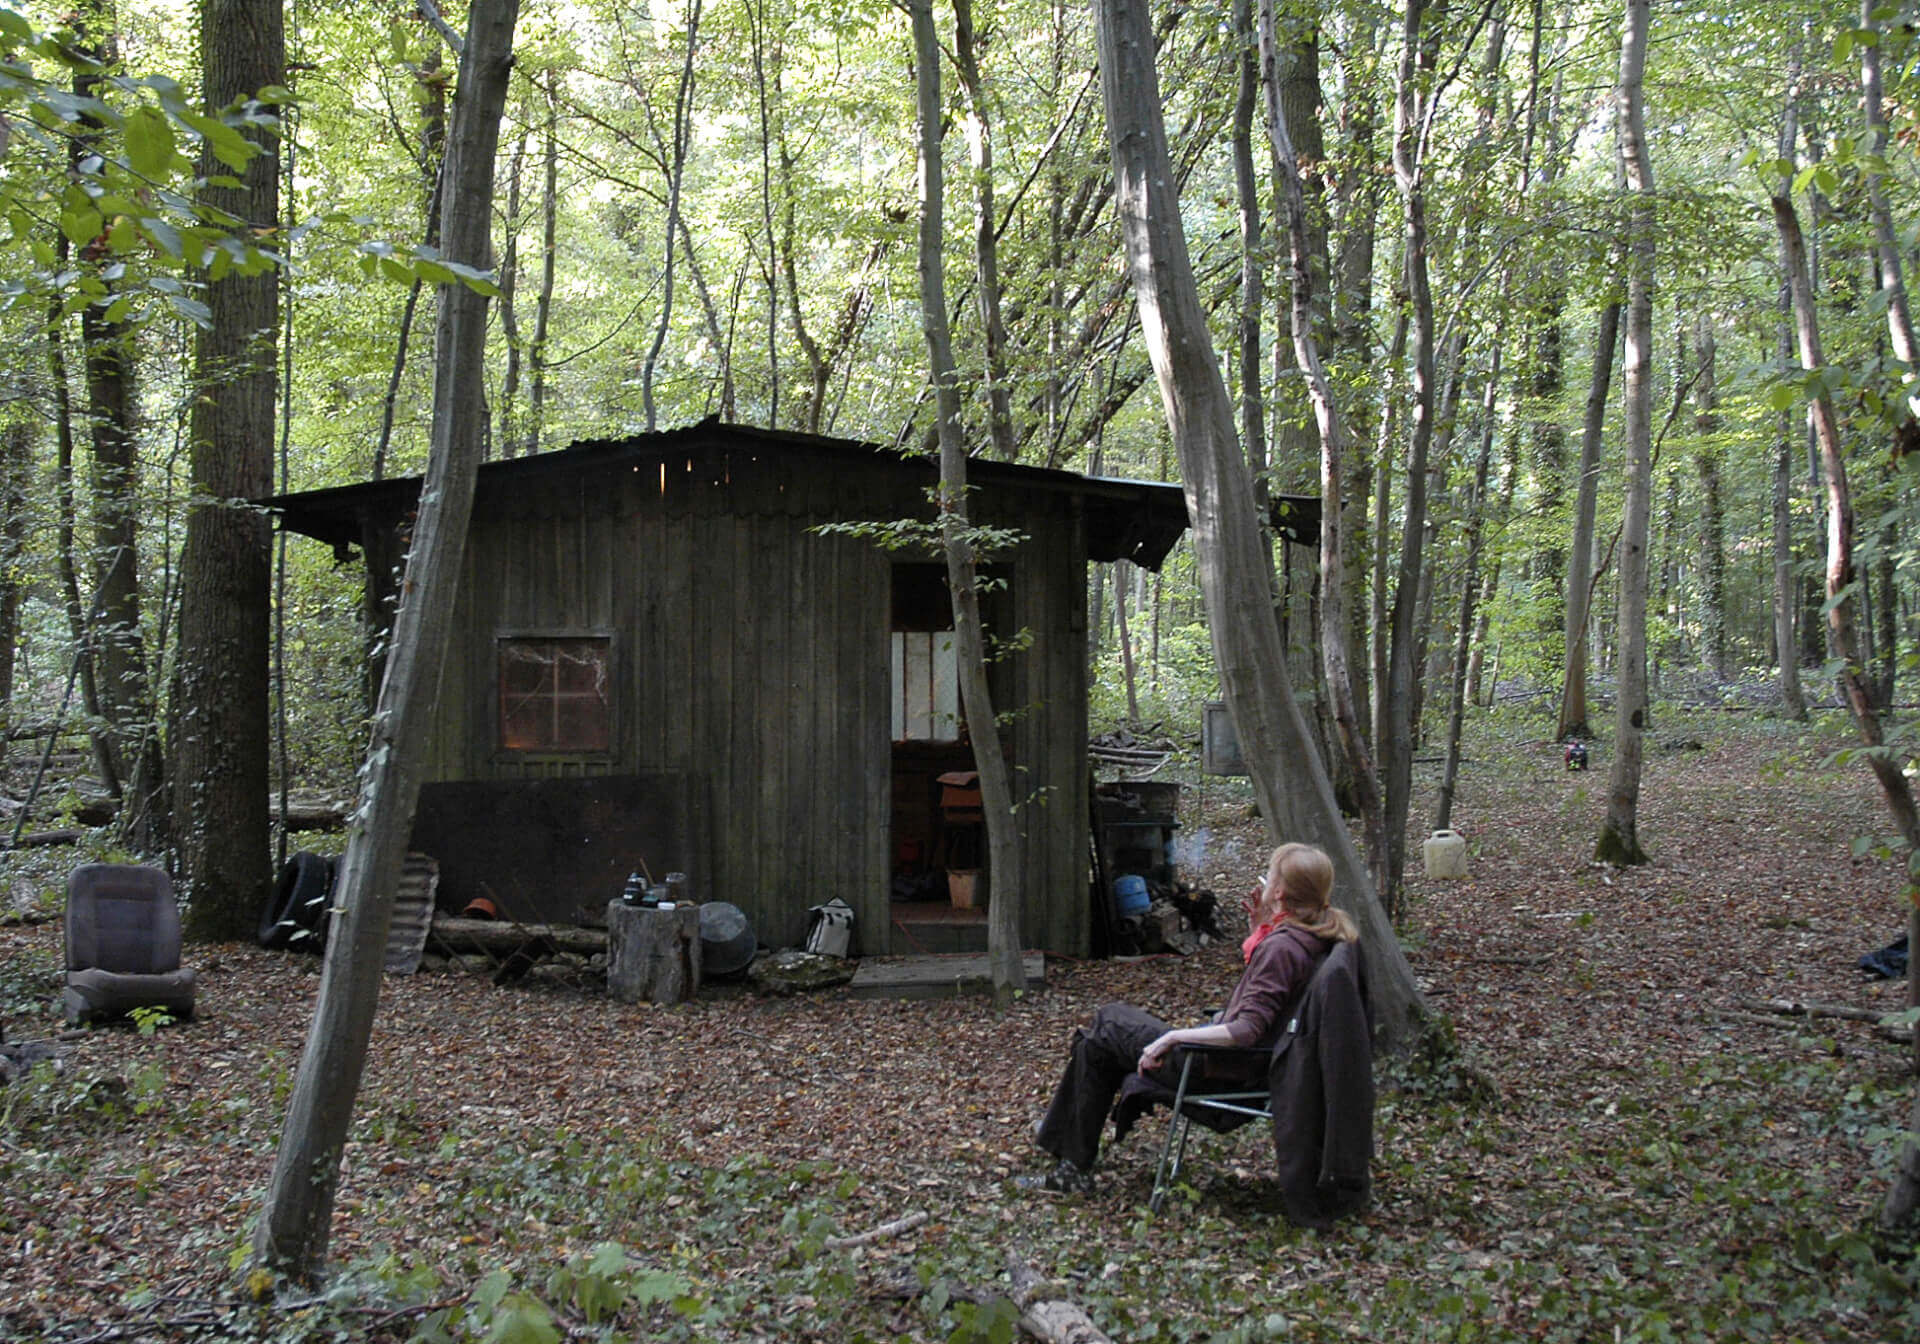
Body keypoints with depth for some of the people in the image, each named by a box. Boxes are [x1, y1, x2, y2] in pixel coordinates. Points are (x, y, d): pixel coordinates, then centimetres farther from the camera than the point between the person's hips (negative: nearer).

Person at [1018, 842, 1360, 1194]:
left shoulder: (1281, 947, -27)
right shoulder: (1310, 937, 2)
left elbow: (1247, 1032, -31)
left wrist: (1173, 1036, -24)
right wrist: (1259, 929, 6)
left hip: (1224, 1071, -10)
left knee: (1099, 1040, 5)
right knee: (1111, 1016, 22)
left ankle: (1073, 1169, 19)